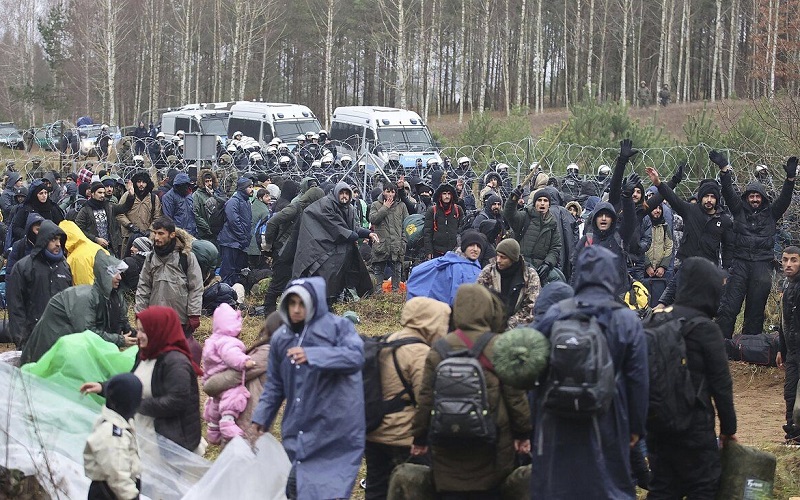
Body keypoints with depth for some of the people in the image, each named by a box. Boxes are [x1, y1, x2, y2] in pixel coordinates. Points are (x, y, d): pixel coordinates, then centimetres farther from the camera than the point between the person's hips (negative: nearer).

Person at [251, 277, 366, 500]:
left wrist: (313, 355, -32)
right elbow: (275, 384, 18)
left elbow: (356, 356, -23)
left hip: (334, 432, -5)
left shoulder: (339, 327, -5)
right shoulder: (281, 338, 10)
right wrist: (261, 417, 12)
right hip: (298, 432, 5)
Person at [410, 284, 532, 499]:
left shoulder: (439, 349, 0)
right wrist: (523, 433, 8)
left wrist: (420, 438, 12)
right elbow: (515, 395, -4)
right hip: (490, 448, -1)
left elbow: (425, 398, 2)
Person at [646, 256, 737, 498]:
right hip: (693, 423, -6)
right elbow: (721, 383, -10)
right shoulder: (705, 328, -14)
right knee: (704, 486, 4)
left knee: (663, 488, 13)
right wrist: (728, 427, 1)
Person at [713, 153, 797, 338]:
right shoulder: (740, 210, 12)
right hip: (740, 263, -1)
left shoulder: (771, 213, 14)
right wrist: (724, 169, -6)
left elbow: (784, 199, 3)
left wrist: (790, 178, -11)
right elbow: (728, 192, 5)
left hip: (762, 265, 1)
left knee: (756, 307, 5)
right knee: (730, 305, -8)